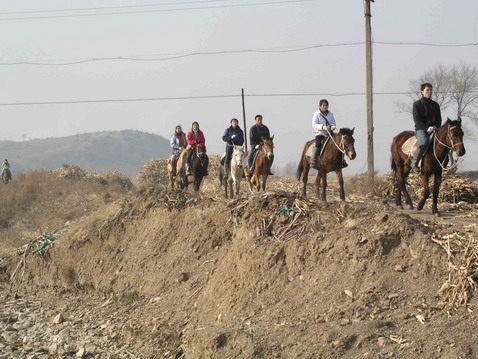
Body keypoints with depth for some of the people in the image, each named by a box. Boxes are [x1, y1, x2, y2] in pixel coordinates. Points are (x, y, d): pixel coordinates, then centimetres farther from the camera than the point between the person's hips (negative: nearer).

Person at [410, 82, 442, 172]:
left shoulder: (435, 105, 17)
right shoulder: (417, 104, 3)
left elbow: (439, 119, 17)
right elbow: (417, 119, -5)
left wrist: (436, 128, -5)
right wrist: (427, 128, -17)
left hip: (434, 129, 5)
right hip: (421, 129, -5)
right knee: (424, 143, -36)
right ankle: (414, 163, -24)